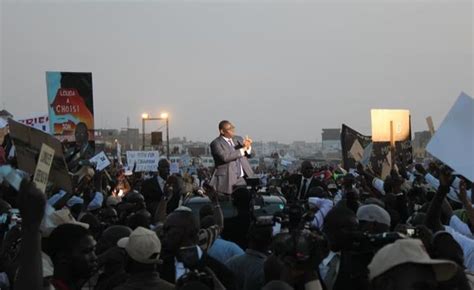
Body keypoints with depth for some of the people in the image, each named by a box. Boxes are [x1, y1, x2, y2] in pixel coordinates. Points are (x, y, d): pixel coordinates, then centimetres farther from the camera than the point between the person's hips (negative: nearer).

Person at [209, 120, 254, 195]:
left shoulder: (238, 139, 15)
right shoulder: (216, 143, -6)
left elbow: (248, 154, 13)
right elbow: (225, 157, -21)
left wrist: (248, 147, -10)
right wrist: (243, 149, -23)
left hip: (242, 179, 5)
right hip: (227, 180, -5)